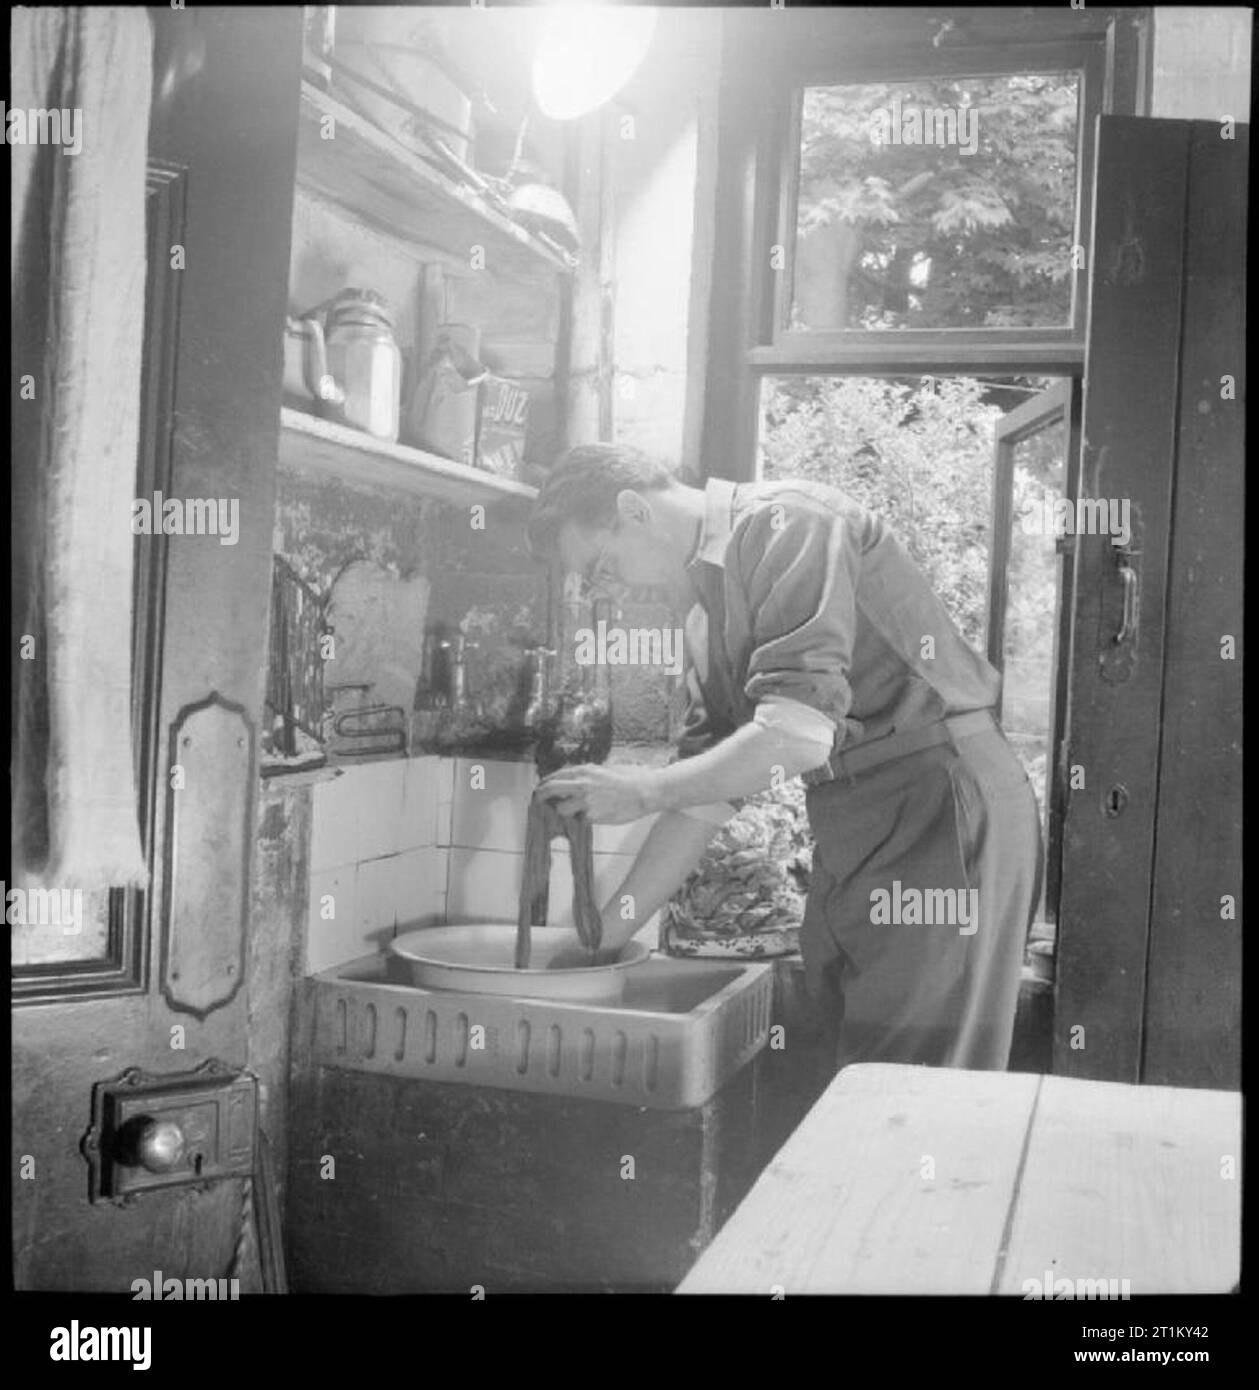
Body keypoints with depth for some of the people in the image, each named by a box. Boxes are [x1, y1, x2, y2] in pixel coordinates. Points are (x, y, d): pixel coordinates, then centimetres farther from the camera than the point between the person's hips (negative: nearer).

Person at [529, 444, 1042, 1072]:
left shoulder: (787, 524, -13)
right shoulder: (707, 605, 15)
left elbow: (801, 735, -23)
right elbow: (706, 793, 15)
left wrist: (643, 791, -12)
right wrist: (604, 932, 10)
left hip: (943, 801, -9)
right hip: (850, 829, 9)